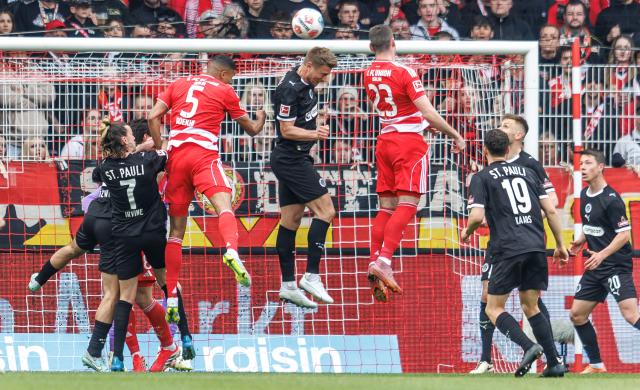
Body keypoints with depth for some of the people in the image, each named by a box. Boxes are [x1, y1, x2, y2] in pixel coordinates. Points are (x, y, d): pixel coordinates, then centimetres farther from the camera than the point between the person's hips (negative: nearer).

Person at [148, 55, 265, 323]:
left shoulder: (178, 85, 20)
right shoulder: (225, 91, 12)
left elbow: (153, 117, 9)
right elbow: (251, 129, 24)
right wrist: (260, 118, 45)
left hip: (176, 156, 4)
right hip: (204, 155, -4)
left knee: (176, 230, 9)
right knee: (223, 203, -23)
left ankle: (171, 300, 8)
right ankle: (231, 251, -57)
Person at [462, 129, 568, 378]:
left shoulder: (481, 178, 3)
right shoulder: (527, 172, 17)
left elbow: (477, 216, -8)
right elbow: (550, 210, 13)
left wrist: (467, 232, 14)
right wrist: (560, 245, 20)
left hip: (508, 250, -5)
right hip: (537, 247, 5)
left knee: (494, 309, 4)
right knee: (530, 306, 16)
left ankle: (529, 347, -20)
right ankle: (554, 363, 4)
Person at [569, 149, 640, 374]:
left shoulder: (611, 199, -14)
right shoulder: (585, 196, 11)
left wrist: (602, 255, -25)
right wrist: (580, 241, 7)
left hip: (616, 265, -9)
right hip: (596, 266, 9)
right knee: (577, 315, 10)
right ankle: (596, 365, 21)